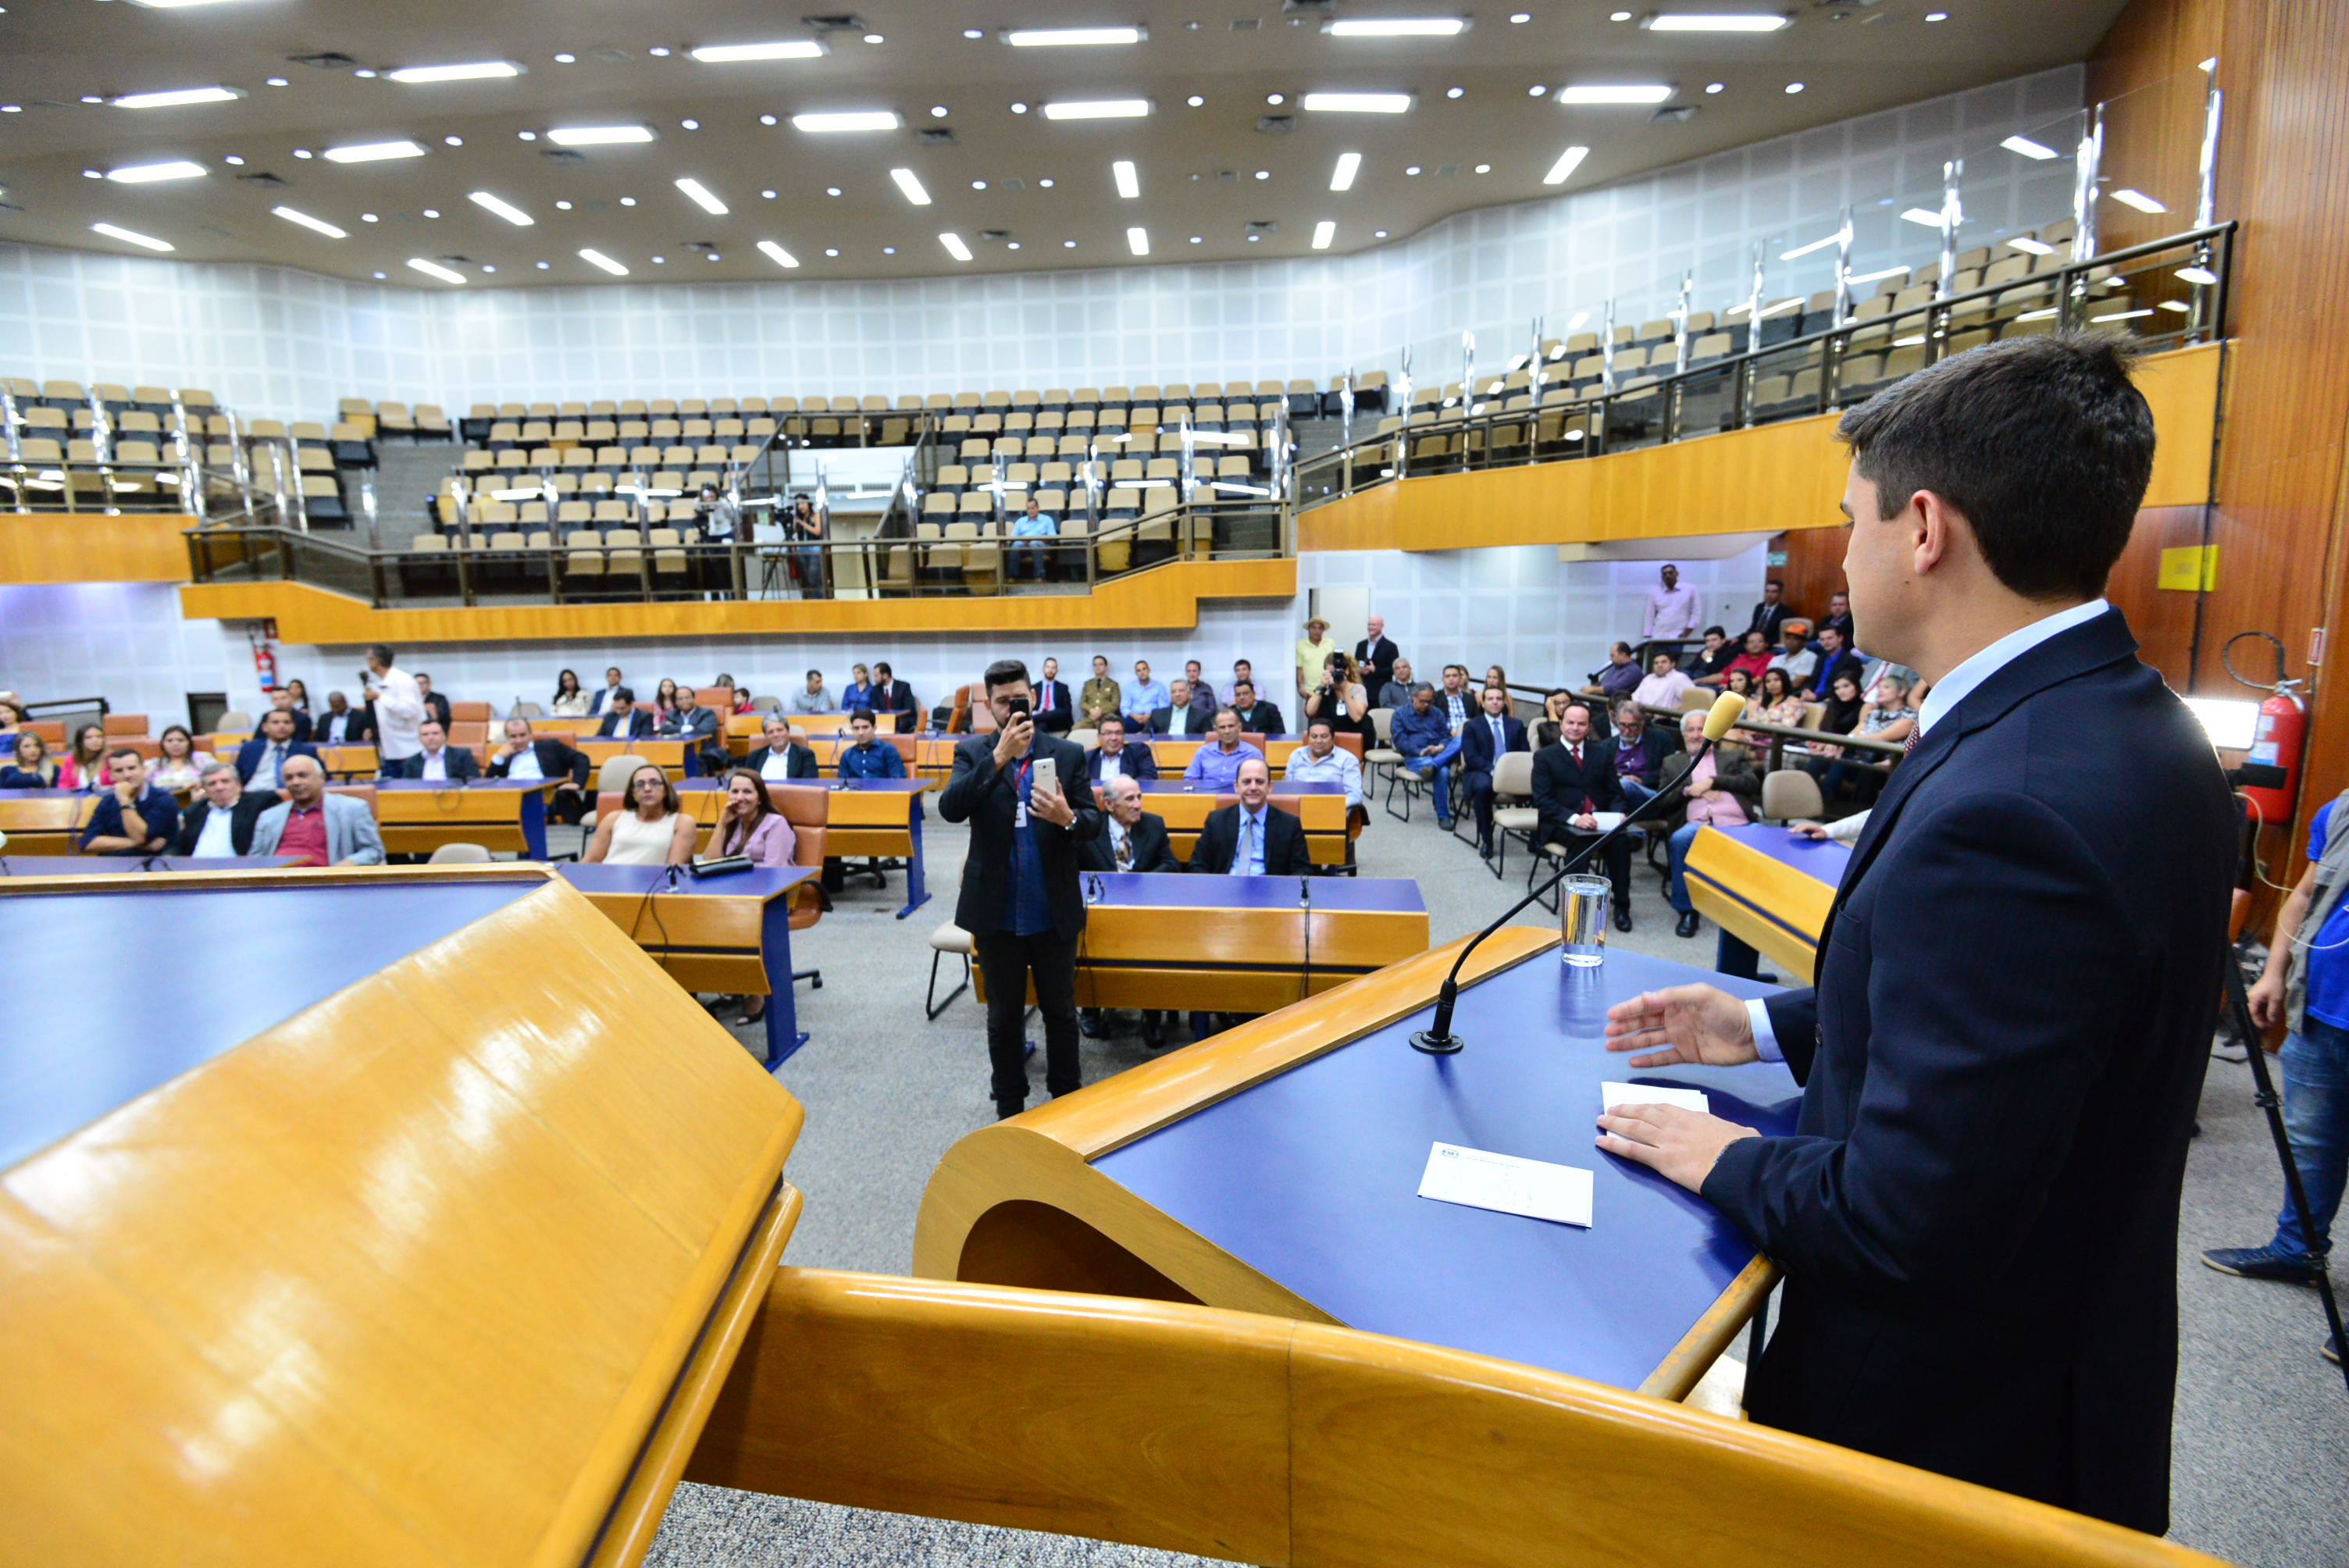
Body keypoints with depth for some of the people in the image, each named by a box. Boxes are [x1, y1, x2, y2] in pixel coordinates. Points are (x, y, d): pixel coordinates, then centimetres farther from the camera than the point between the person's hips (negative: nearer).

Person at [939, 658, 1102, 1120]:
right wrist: (999, 757, -26)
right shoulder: (972, 752, -1)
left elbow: (1094, 822, -3)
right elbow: (950, 808, -17)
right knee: (1003, 1016, 14)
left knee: (1061, 1010, 14)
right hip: (996, 912, 0)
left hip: (1053, 910, 0)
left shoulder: (1067, 754, 0)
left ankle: (1067, 1098, 33)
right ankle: (1009, 1108, 31)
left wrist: (1068, 818, -26)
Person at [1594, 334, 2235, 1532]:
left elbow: (1906, 1222, -30)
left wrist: (1725, 1160, -12)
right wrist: (1764, 1028, 11)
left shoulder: (2006, 807, -34)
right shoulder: (2123, 724, -2)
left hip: (1963, 1428, -8)